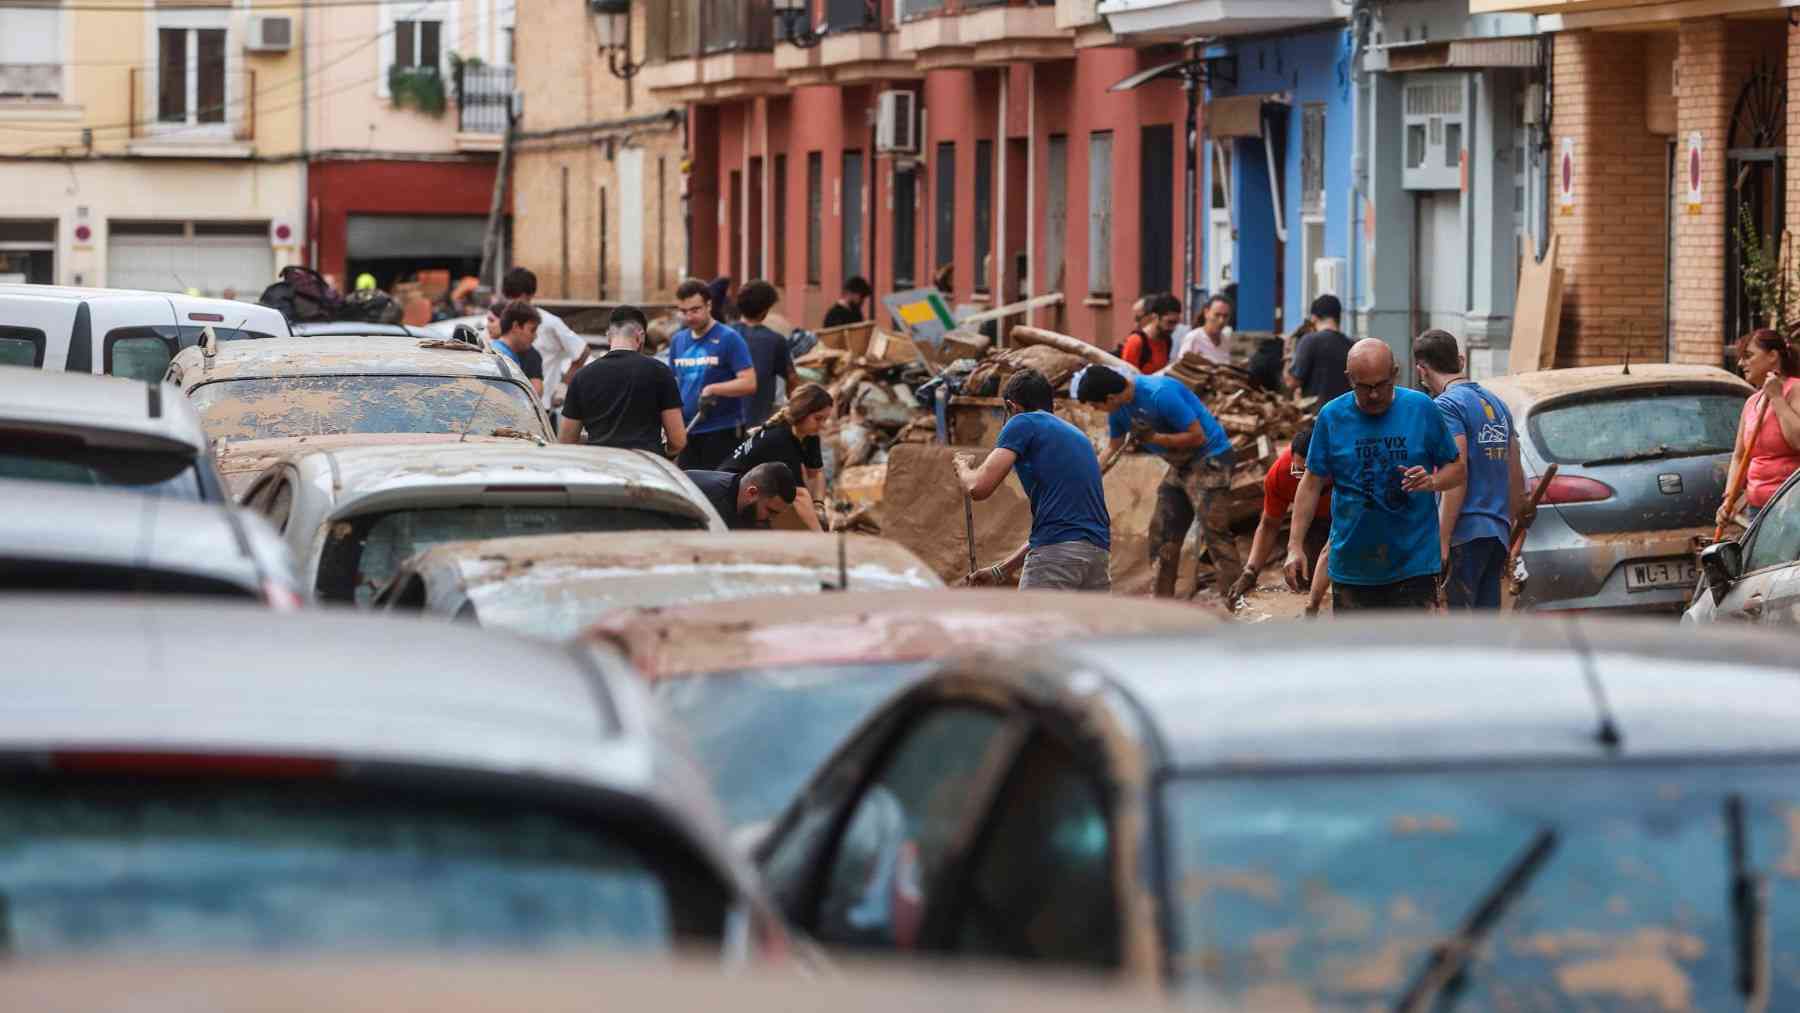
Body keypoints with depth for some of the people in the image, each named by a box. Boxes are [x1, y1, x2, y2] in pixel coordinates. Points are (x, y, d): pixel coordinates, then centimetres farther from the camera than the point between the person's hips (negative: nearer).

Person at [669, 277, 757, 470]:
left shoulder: (729, 338, -7)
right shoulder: (678, 341, 12)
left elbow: (749, 383, -13)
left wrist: (713, 389, -24)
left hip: (722, 432, -6)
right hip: (687, 433, 6)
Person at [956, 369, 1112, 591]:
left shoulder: (1024, 423, 4)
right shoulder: (1078, 436, 27)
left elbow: (979, 487, -6)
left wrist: (963, 466, 19)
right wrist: (1000, 571, 36)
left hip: (1057, 552, -7)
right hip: (1100, 552, 7)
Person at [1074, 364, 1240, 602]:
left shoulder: (1160, 394, -27)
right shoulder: (1119, 409, 0)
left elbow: (1198, 436, -23)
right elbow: (1113, 448, 16)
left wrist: (1153, 438, -26)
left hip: (1210, 459, -9)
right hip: (1180, 466, 9)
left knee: (1214, 533, -17)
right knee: (1163, 535, 9)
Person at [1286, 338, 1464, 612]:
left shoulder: (1422, 409, -1)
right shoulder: (1332, 416, 0)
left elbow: (1456, 468, 6)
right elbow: (1312, 485, 5)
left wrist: (1432, 481, -16)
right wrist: (1295, 546, -2)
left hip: (1414, 566, -1)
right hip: (1351, 567, 2)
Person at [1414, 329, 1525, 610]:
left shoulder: (1446, 405, -7)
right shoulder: (1496, 404, 18)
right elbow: (1517, 476, 20)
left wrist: (1441, 541, -18)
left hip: (1465, 533, -8)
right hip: (1497, 532, 8)